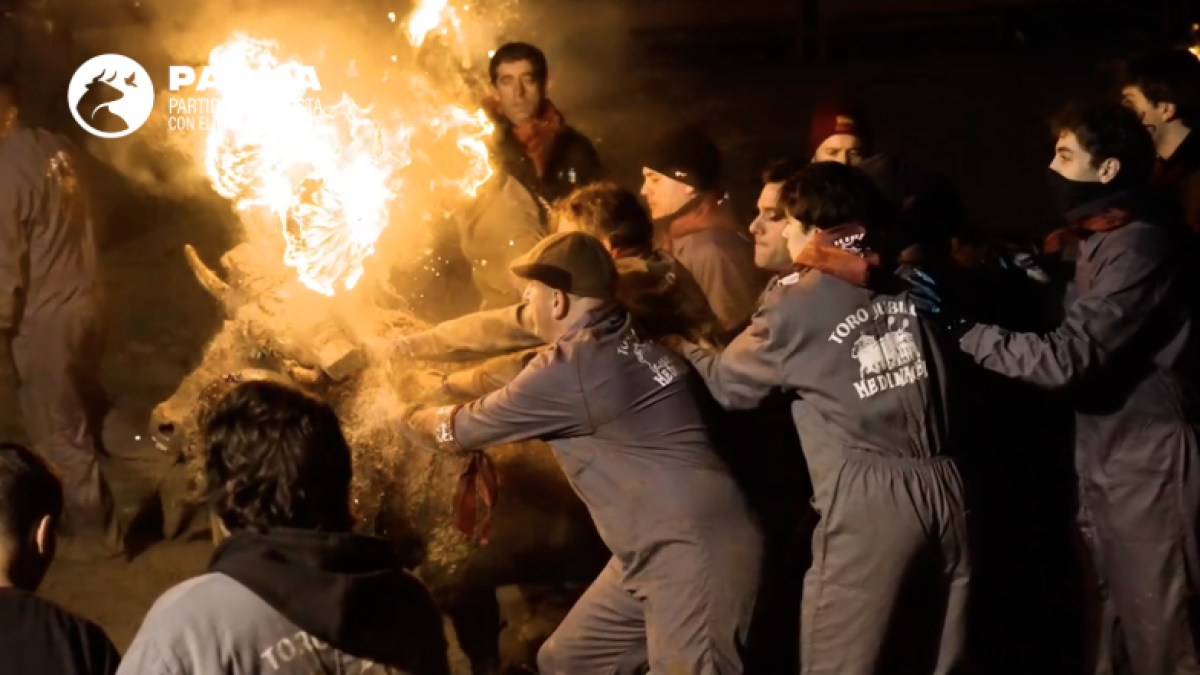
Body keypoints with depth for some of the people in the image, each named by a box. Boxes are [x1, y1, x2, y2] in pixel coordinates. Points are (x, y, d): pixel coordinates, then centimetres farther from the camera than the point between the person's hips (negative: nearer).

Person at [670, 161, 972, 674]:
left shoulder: (798, 301, -2)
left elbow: (728, 385, 10)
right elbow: (950, 386, 17)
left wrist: (678, 348, 27)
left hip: (867, 499, -6)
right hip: (943, 488, 6)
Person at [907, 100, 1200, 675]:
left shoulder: (1140, 246, -19)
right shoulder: (1103, 242, 14)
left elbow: (1068, 356, -25)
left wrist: (960, 326, -22)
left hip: (1147, 469, -10)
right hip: (1109, 465, 10)